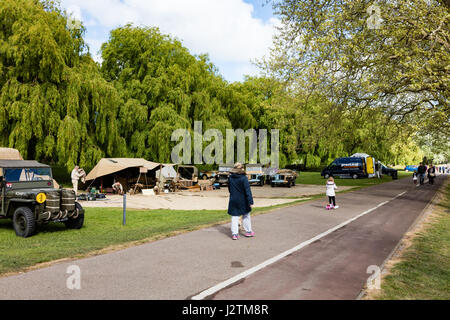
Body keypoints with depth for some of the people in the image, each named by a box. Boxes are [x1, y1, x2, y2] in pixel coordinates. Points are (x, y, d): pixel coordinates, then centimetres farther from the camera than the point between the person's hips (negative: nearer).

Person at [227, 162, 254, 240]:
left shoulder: (230, 178, 0)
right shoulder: (243, 178, -14)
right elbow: (248, 190, -16)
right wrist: (250, 201, -16)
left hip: (233, 201, 3)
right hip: (243, 201, -3)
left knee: (234, 217, 7)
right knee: (246, 216, 15)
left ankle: (234, 234, 2)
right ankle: (248, 231, 24)